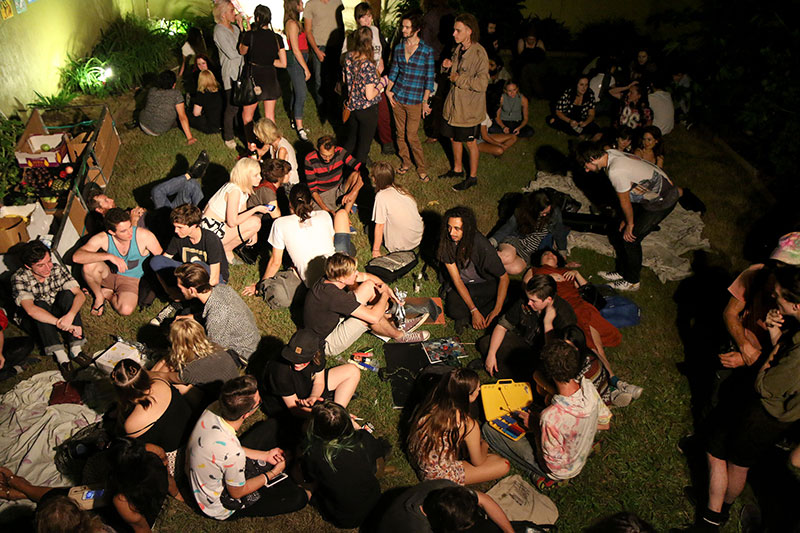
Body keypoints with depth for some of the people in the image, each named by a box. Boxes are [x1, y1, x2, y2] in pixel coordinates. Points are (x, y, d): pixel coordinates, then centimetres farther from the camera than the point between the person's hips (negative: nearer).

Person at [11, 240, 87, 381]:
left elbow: (80, 294, -22)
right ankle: (61, 356, -40)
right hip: (37, 323, -2)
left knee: (67, 294, -26)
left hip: (58, 312, 2)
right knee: (40, 304, -32)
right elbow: (31, 310, -37)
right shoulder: (19, 278, -23)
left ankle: (75, 348, -31)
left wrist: (70, 315, -43)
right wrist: (62, 324, -46)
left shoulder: (57, 269, -15)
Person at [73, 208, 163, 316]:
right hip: (109, 274, 1)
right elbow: (76, 257, -33)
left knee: (126, 310, -32)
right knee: (89, 265, -33)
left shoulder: (144, 236, -24)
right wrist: (109, 256, -43)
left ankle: (107, 293, 1)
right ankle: (99, 296, -4)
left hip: (131, 280, -1)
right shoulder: (103, 239, -22)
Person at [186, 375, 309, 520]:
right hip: (221, 509, -7)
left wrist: (265, 455, 3)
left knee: (269, 426, 9)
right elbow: (237, 492, -20)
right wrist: (273, 473, -6)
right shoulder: (233, 455, -41)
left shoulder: (211, 411, -21)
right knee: (298, 498, -10)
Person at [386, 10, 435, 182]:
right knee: (401, 133, 11)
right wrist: (388, 90, 1)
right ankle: (405, 162, 30)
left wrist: (425, 101, -8)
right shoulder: (398, 47, 4)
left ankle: (422, 168, 15)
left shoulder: (427, 50, -9)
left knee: (412, 136, -2)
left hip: (415, 99, -4)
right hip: (397, 96, 4)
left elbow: (429, 78, -5)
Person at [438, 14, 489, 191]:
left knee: (470, 143, 6)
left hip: (469, 107, -8)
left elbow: (482, 83, -26)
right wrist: (447, 66, -1)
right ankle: (457, 169, 40)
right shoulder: (458, 49, 5)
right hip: (454, 103, 8)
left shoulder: (479, 53, -21)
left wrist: (459, 79, -19)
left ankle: (472, 177, 22)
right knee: (454, 138, 19)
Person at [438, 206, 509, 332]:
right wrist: (474, 311, -26)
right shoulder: (446, 242, -19)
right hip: (462, 283, 1)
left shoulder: (482, 246, -27)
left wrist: (497, 310, -28)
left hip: (486, 284, -1)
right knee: (454, 310, -26)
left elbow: (504, 277, -19)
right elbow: (456, 279, -18)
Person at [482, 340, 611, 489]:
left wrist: (535, 428, -15)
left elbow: (551, 461, -28)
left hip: (559, 470, -6)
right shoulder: (589, 387, -22)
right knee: (520, 414, 20)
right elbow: (605, 424, -3)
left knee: (488, 429, -3)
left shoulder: (551, 416, -42)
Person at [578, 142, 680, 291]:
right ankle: (622, 272, 28)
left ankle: (632, 281, 14)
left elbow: (625, 202, -18)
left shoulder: (615, 171, -33)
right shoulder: (610, 154, -2)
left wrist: (630, 224, -2)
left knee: (630, 238, -3)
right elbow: (627, 197, 7)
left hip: (663, 201, -9)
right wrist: (626, 219, 11)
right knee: (620, 233, 11)